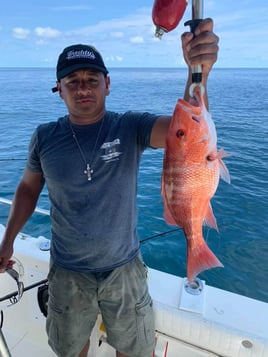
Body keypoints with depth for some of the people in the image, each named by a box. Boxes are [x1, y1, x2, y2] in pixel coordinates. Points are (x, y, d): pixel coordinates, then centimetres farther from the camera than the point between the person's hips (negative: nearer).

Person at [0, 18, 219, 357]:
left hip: (124, 268, -1)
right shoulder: (44, 138, -7)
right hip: (67, 272, 2)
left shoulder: (131, 128, -14)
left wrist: (198, 72, -45)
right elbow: (29, 188, 5)